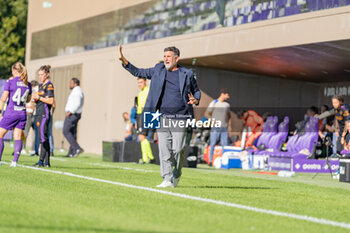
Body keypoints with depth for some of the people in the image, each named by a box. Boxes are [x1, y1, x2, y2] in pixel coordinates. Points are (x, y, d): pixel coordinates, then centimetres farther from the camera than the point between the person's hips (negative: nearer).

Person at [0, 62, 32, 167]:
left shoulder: (10, 82, -7)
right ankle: (15, 161, -1)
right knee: (18, 137, 4)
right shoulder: (28, 84, 7)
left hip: (11, 112, -5)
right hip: (22, 113, 5)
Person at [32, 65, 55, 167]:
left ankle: (41, 160, -16)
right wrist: (35, 98, 7)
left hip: (44, 114, -9)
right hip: (38, 114, 9)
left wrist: (38, 97, -13)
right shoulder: (41, 85, 20)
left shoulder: (49, 85, -7)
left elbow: (51, 101, -15)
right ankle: (47, 162, 9)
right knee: (42, 138, 7)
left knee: (43, 137, -14)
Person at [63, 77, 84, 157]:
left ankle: (77, 148, -17)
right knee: (72, 133, 8)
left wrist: (70, 112, -25)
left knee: (66, 131, -10)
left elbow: (77, 104, -26)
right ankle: (71, 153, 7)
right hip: (75, 115, 10)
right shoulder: (78, 91, 19)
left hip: (72, 114, -10)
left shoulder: (76, 91, -14)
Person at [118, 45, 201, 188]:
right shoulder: (158, 70, 12)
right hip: (162, 117, 2)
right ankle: (167, 180, 1)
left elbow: (196, 91, 19)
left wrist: (195, 100, -3)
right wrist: (123, 60, 8)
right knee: (164, 150, -3)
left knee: (177, 150, -4)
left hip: (179, 118, -2)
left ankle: (176, 175, 21)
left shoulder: (187, 74, 7)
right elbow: (138, 72, 18)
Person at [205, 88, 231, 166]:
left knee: (225, 144, -1)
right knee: (213, 144, -2)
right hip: (215, 128, -4)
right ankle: (210, 161, 5)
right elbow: (207, 113, -1)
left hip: (224, 128, 5)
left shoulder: (227, 104, 14)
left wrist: (228, 122, 13)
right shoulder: (214, 103, -1)